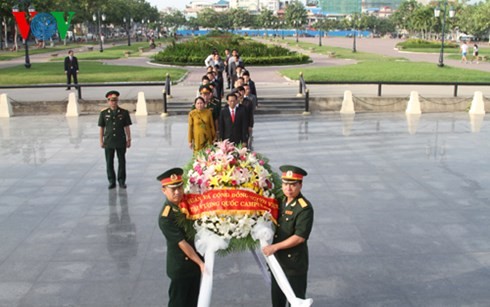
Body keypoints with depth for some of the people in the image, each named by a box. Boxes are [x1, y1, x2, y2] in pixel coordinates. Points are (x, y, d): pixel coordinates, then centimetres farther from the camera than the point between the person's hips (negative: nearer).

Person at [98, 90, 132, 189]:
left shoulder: (124, 112, 0)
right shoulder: (104, 113, 0)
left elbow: (127, 127, 3)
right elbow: (101, 128, 3)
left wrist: (129, 140, 1)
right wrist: (101, 141, 1)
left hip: (121, 142, 0)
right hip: (108, 142, 0)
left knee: (122, 162, 6)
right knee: (109, 163, 5)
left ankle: (121, 181, 17)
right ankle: (111, 181, 16)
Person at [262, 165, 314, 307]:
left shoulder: (304, 208, -19)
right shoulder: (281, 202, 5)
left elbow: (300, 237, -24)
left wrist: (275, 247, -23)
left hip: (295, 262, -7)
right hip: (278, 259, 8)